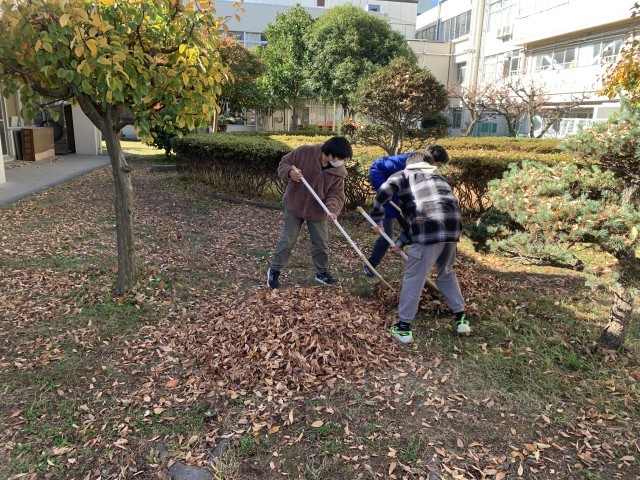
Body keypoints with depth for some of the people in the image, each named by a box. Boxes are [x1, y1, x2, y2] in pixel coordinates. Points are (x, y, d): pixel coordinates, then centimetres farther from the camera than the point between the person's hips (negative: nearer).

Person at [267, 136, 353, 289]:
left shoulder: (339, 172, -10)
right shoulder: (304, 152, -18)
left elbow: (336, 195, -12)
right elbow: (283, 163, -7)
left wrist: (332, 209, -32)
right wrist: (289, 172, -30)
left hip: (318, 211, 3)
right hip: (294, 205, -3)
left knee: (321, 244, 11)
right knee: (287, 240, 3)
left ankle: (322, 273, 32)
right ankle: (274, 270, 22)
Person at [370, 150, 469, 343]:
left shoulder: (403, 175, 17)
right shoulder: (439, 178, 32)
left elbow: (381, 195, -2)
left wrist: (376, 220, 13)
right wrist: (402, 240, 26)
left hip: (430, 229, -6)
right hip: (452, 225, 6)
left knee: (413, 278, 5)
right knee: (446, 273, 26)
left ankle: (403, 327, 12)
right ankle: (461, 318, 31)